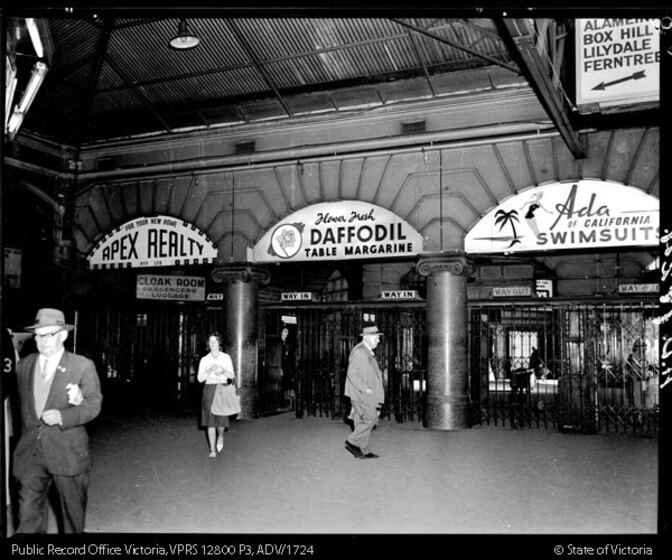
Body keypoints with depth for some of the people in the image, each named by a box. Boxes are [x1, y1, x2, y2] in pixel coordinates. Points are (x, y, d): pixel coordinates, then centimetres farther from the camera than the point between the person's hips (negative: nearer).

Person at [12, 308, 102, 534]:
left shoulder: (82, 366, -4)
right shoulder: (24, 365, 9)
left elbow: (94, 404, -5)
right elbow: (22, 403, 18)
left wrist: (63, 416, -20)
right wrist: (26, 434, 4)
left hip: (67, 452, -2)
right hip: (30, 451, 3)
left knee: (73, 510, 12)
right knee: (28, 512, -5)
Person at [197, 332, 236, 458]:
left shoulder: (226, 357, 6)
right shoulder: (204, 359, 6)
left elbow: (231, 376, 4)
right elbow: (200, 378, 0)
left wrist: (223, 371, -16)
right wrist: (209, 371, -16)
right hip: (209, 390, 0)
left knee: (221, 418, -9)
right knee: (210, 420, -2)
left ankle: (220, 436, 25)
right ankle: (213, 450, 5)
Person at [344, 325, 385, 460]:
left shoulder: (368, 352, 17)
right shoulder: (358, 351, -14)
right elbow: (351, 373, -18)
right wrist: (364, 388, -21)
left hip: (366, 393, 9)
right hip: (359, 393, -9)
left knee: (362, 422, 9)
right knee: (371, 418, -11)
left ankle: (362, 451, 13)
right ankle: (352, 442, -3)